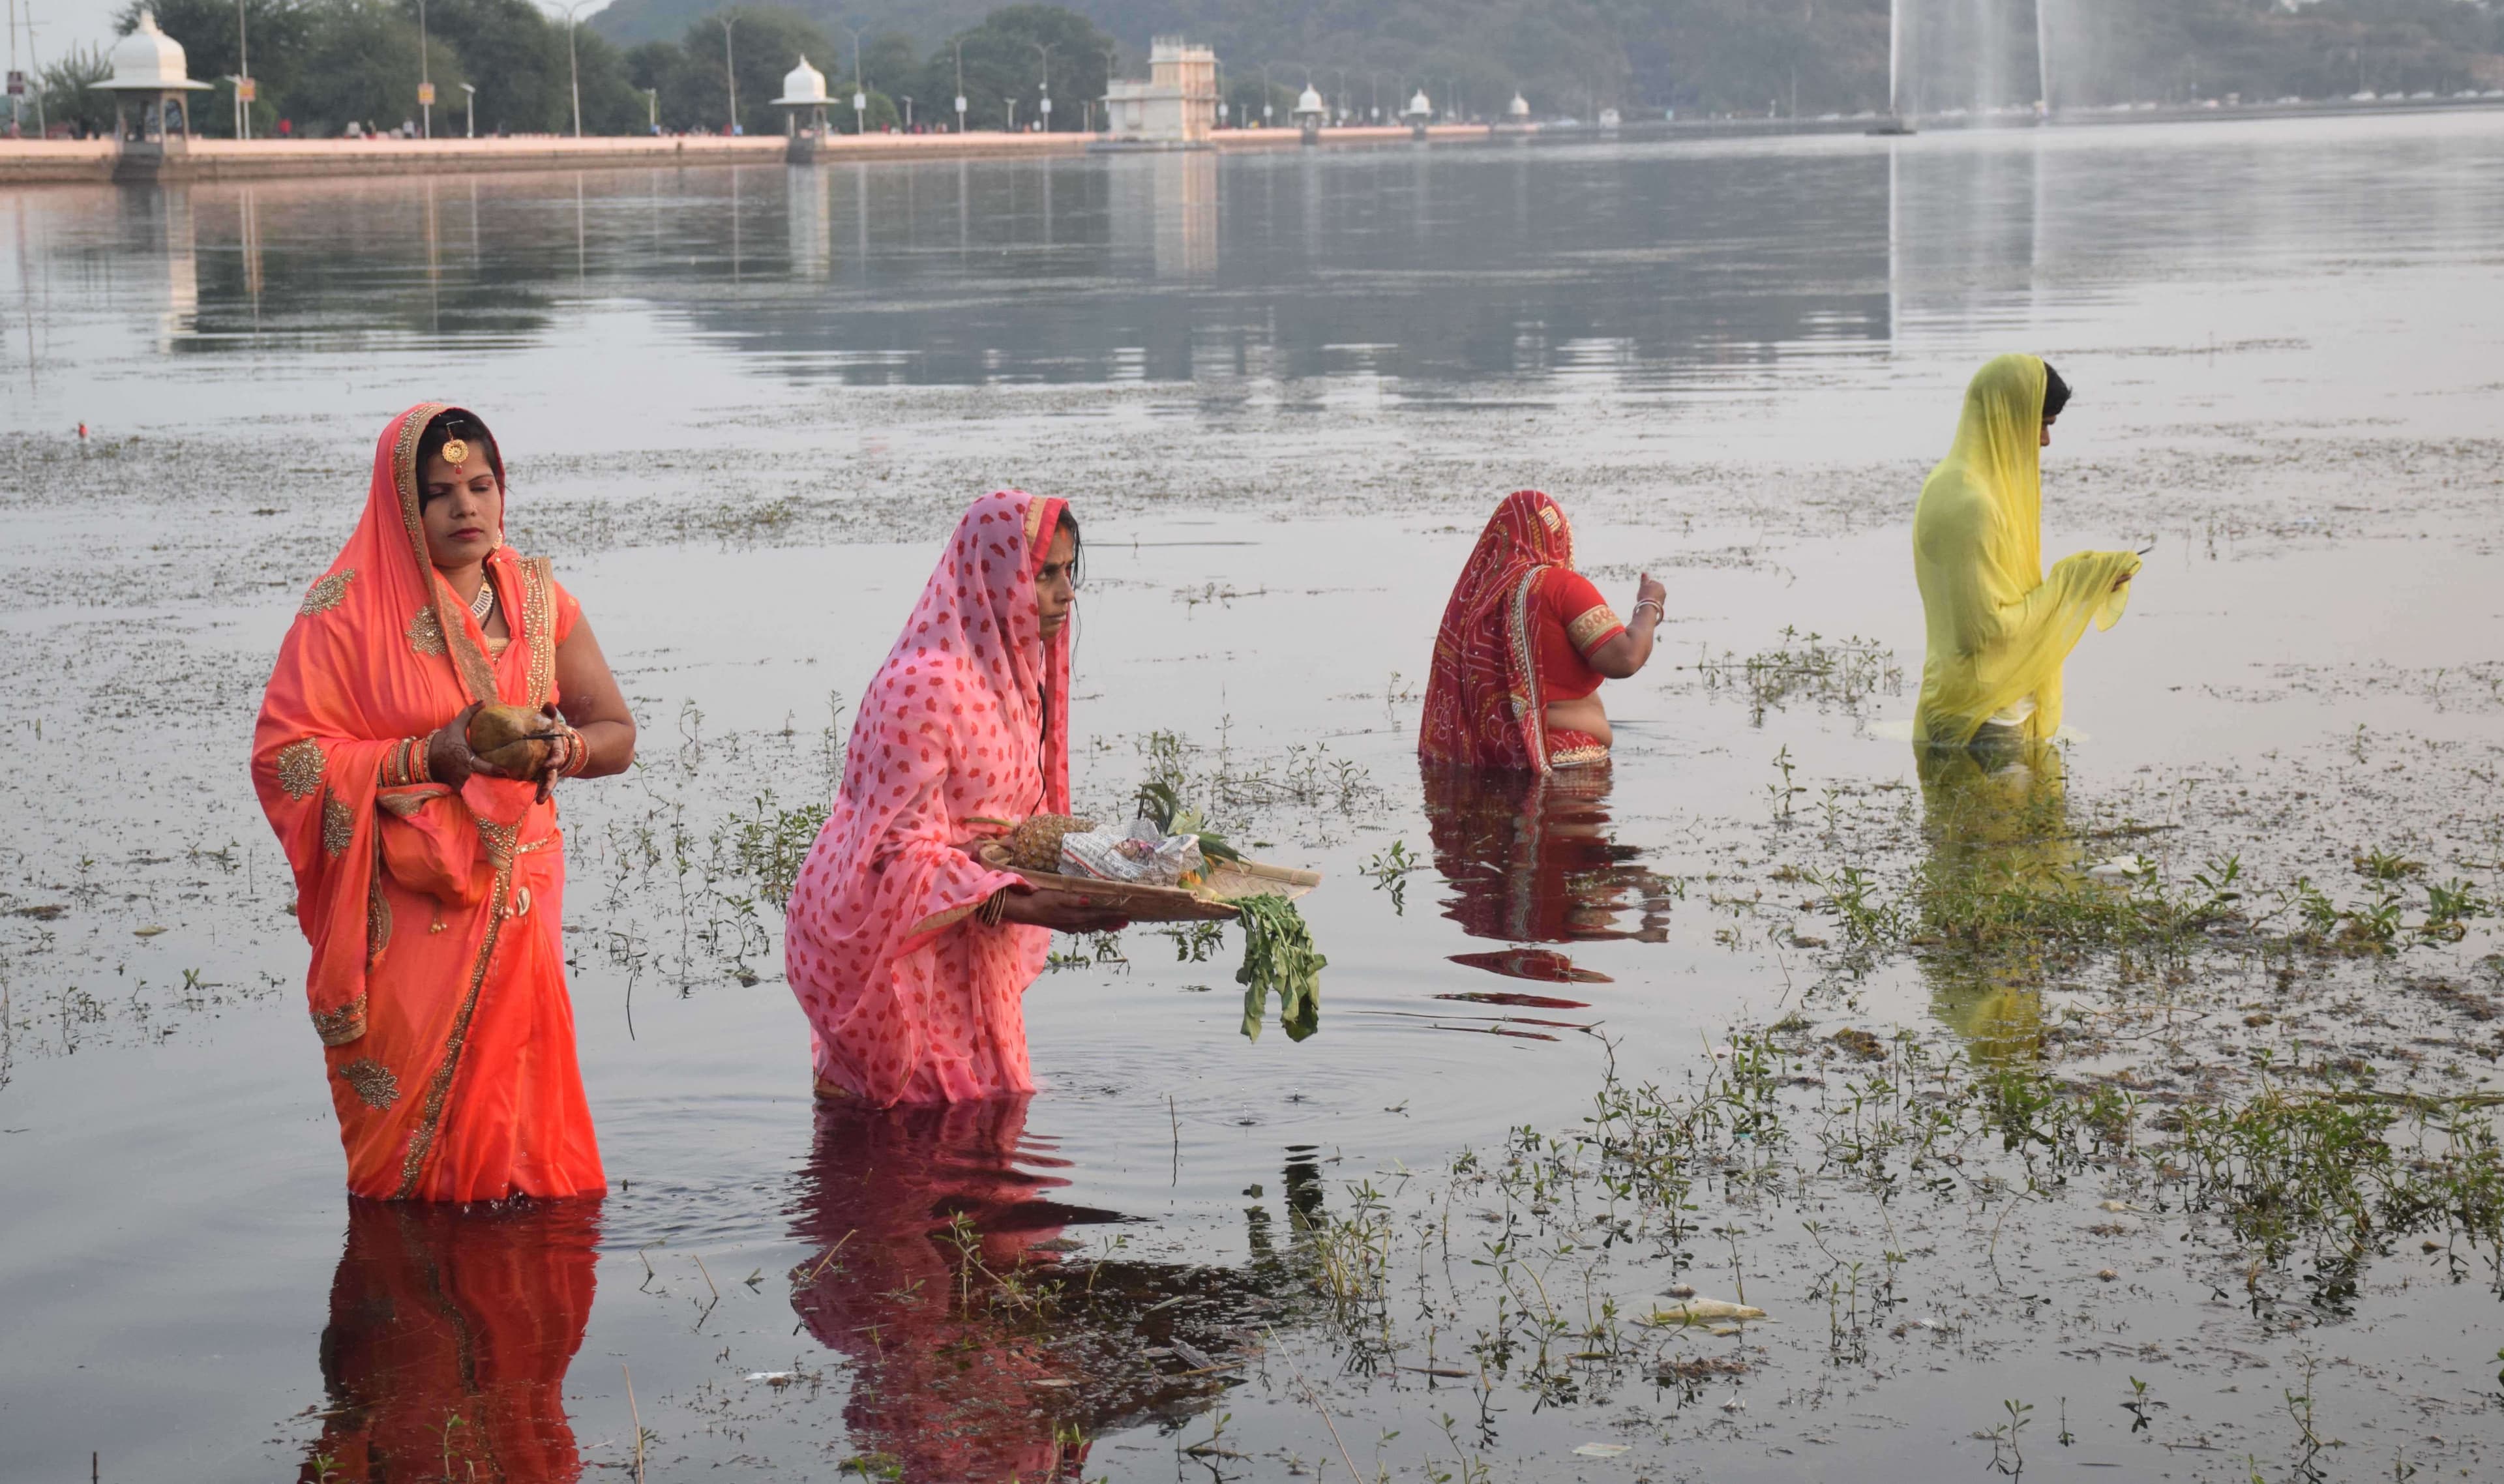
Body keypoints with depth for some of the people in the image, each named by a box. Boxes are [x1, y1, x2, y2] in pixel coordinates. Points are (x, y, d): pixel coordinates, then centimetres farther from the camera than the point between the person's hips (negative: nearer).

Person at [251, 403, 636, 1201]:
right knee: (409, 1109, -3)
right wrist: (428, 758, -19)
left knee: (512, 1091, 2)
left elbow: (617, 735, 10)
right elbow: (285, 755, -10)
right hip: (402, 904, -3)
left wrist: (563, 748, -14)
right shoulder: (345, 610, -6)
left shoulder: (537, 598, 6)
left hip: (515, 888, 3)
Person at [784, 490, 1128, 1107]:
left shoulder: (1017, 669, 5)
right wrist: (1025, 907, -34)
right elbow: (906, 853, -25)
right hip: (885, 937, -9)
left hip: (966, 944, 9)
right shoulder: (922, 686, -25)